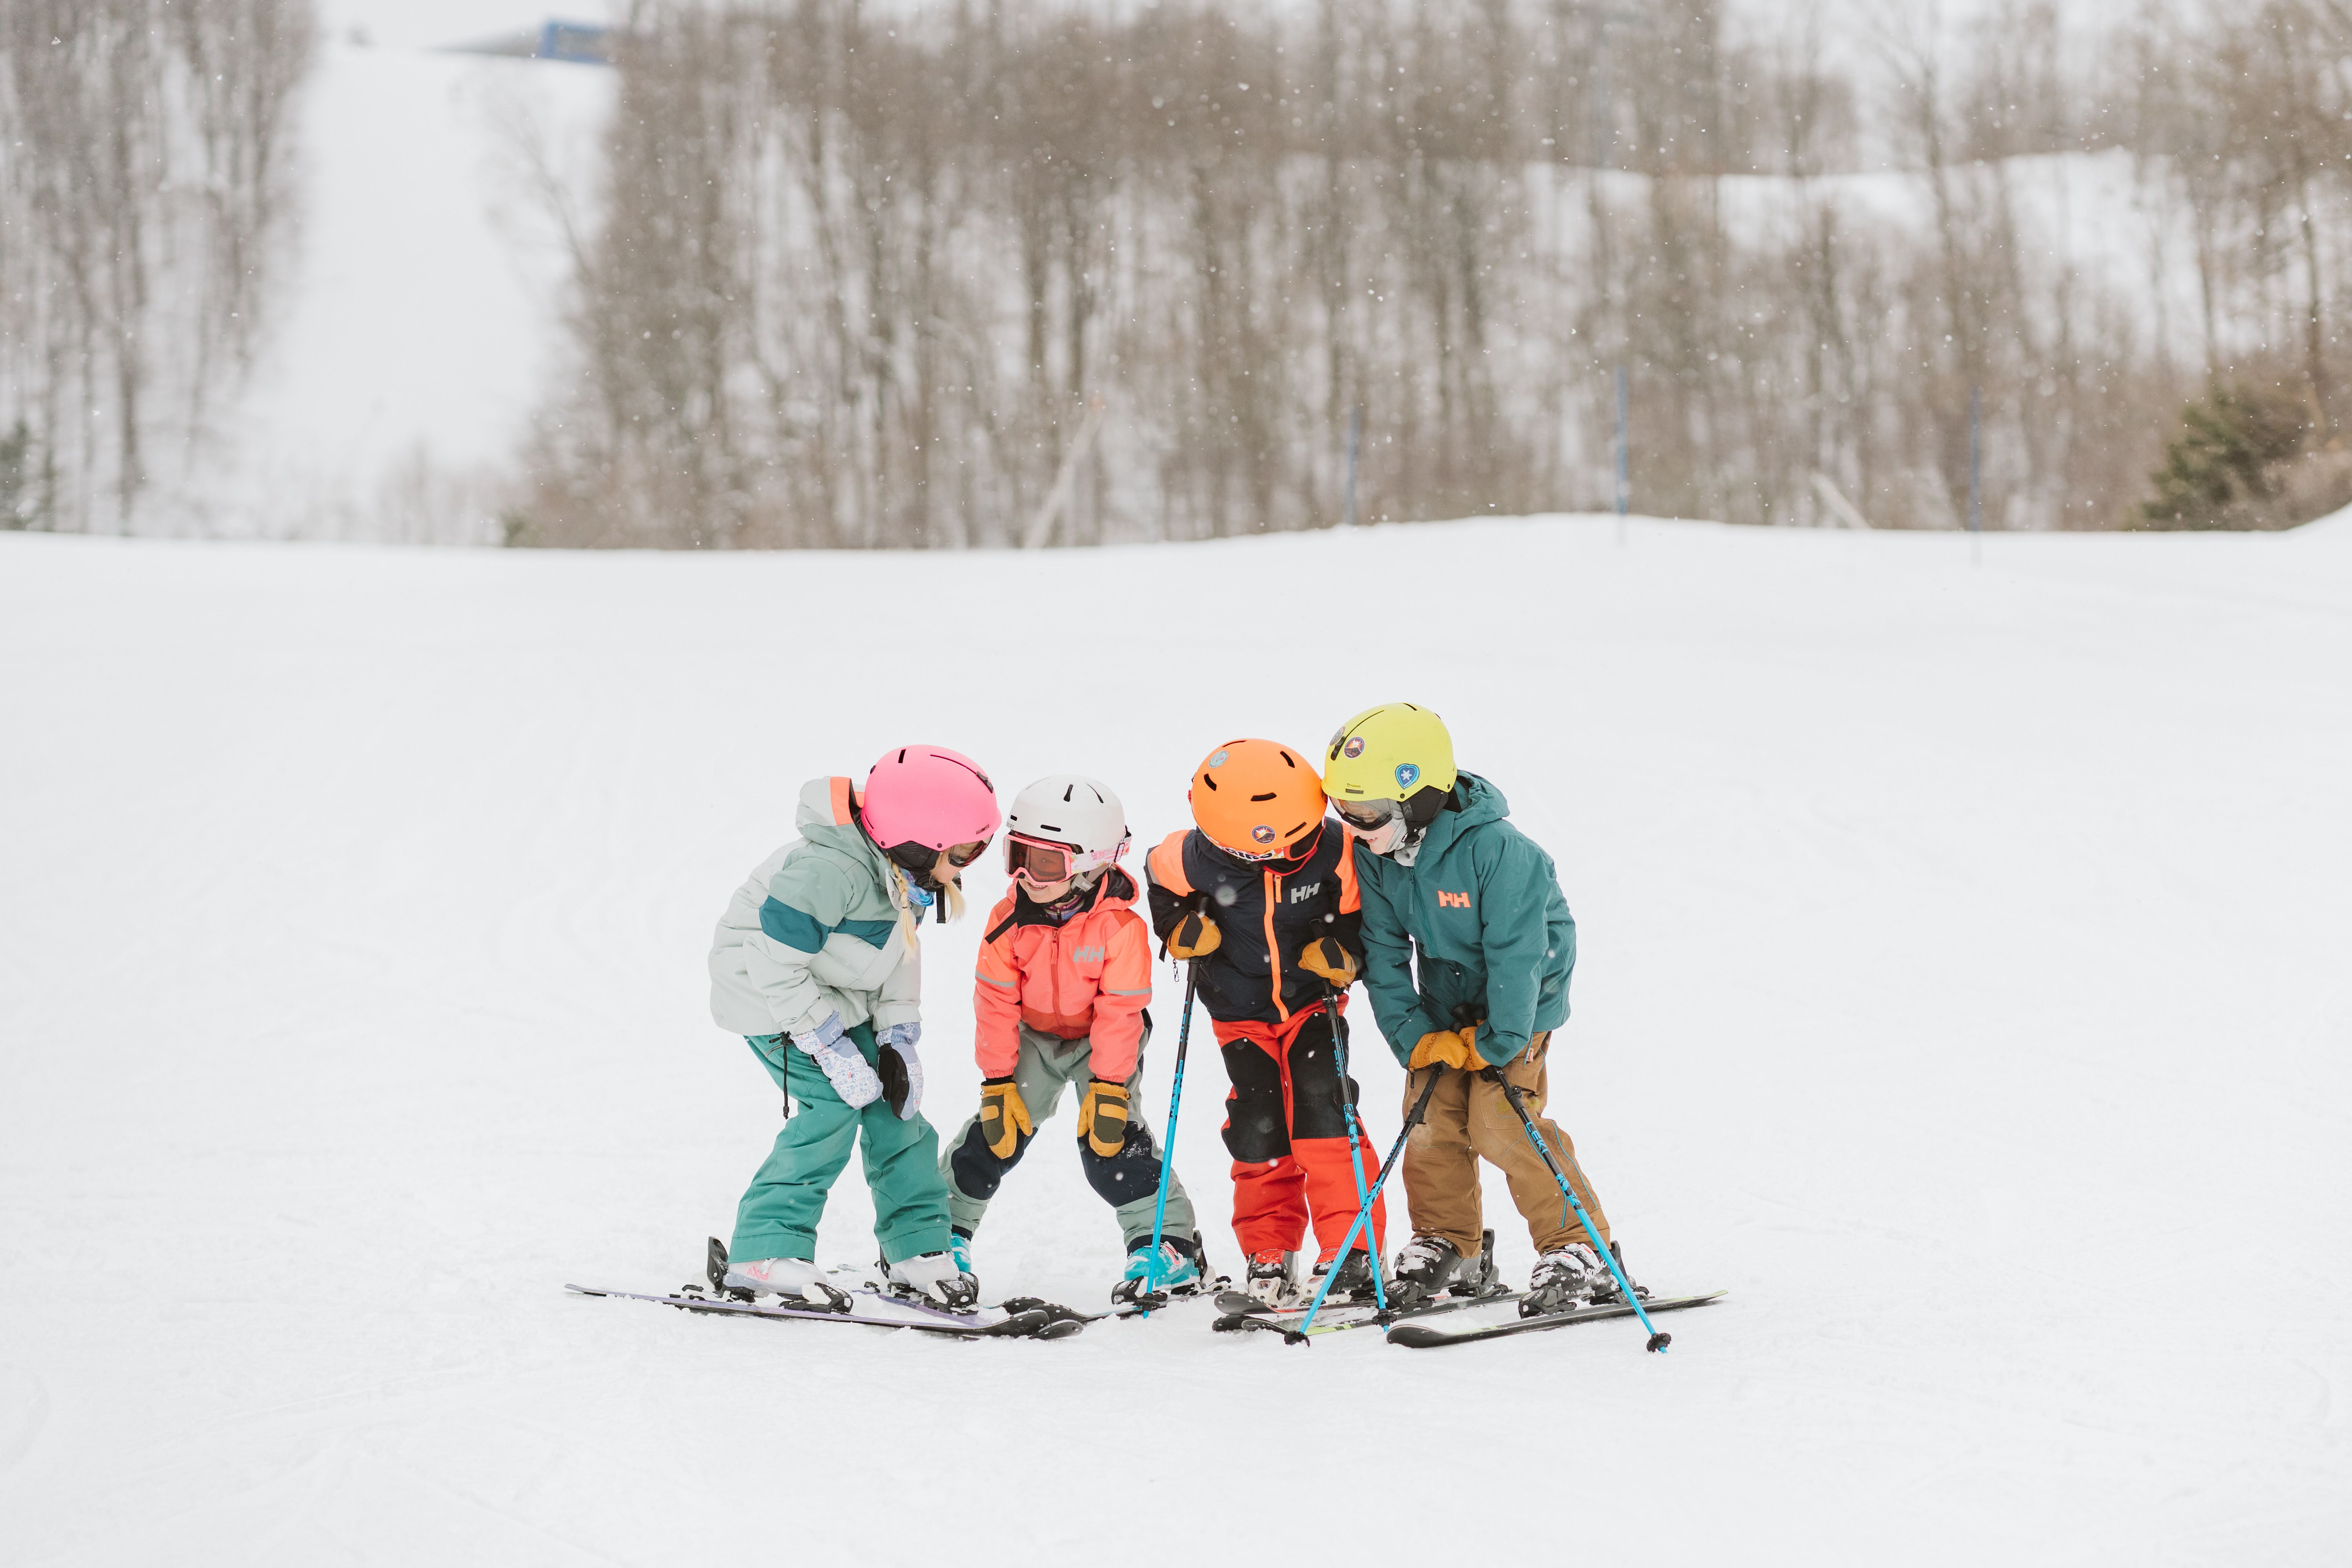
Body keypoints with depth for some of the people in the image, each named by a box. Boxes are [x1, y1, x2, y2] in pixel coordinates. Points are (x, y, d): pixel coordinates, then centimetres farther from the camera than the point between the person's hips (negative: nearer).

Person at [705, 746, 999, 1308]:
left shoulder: (910, 869, -8)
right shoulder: (829, 871, -36)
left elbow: (902, 948, 6)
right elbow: (776, 963, -33)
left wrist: (898, 1038, -4)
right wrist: (831, 1049, -29)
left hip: (841, 997, 8)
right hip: (767, 994, -8)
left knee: (896, 1098, 3)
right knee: (838, 1102, -21)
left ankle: (918, 1249, 15)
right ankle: (764, 1251, -16)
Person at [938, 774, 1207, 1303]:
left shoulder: (1120, 927, -27)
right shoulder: (1010, 920, -17)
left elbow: (1121, 1014, -22)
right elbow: (996, 1004, -11)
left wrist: (1109, 1088, -24)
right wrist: (998, 1083, -13)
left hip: (1101, 1041, -3)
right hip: (1033, 1038, 3)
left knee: (1108, 1138, -18)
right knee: (999, 1129, -4)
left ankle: (1165, 1244, -10)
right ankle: (945, 1227, 14)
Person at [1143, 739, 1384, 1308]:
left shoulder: (1334, 852, -24)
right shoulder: (1196, 859, -23)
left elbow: (1363, 915, -6)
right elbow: (1159, 876, 2)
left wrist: (1345, 951, -24)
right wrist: (1180, 928, -11)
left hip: (1313, 1003, -1)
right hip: (1242, 1014, 1)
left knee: (1321, 1113, -15)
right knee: (1259, 1129, -3)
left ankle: (1352, 1252, -12)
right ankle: (1270, 1254, 15)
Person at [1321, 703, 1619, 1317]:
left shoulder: (1497, 851, -30)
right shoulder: (1375, 858, -10)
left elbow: (1516, 956, -26)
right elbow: (1384, 955, -4)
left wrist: (1498, 1044, -23)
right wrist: (1414, 1037, -13)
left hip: (1515, 1008, -6)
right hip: (1445, 1010, 6)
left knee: (1500, 1122, -17)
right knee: (1432, 1122, -1)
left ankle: (1577, 1249, -9)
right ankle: (1444, 1243, 21)